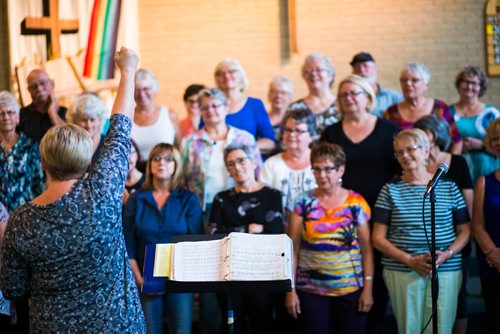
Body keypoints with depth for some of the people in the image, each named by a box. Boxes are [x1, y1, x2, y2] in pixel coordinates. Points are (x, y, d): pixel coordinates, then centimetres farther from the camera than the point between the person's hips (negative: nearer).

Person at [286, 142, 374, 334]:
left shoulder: (356, 203, 1)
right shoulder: (302, 203, 1)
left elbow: (366, 249, 2)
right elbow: (293, 249, 1)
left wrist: (368, 288, -4)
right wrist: (291, 291, -3)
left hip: (351, 288, 0)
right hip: (311, 289, 0)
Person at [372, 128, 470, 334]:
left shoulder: (448, 187, 9)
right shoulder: (391, 190, 5)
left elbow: (464, 230, 10)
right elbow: (378, 238, 2)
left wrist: (447, 254, -9)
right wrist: (410, 260, -10)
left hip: (446, 271, 1)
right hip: (402, 271, 0)